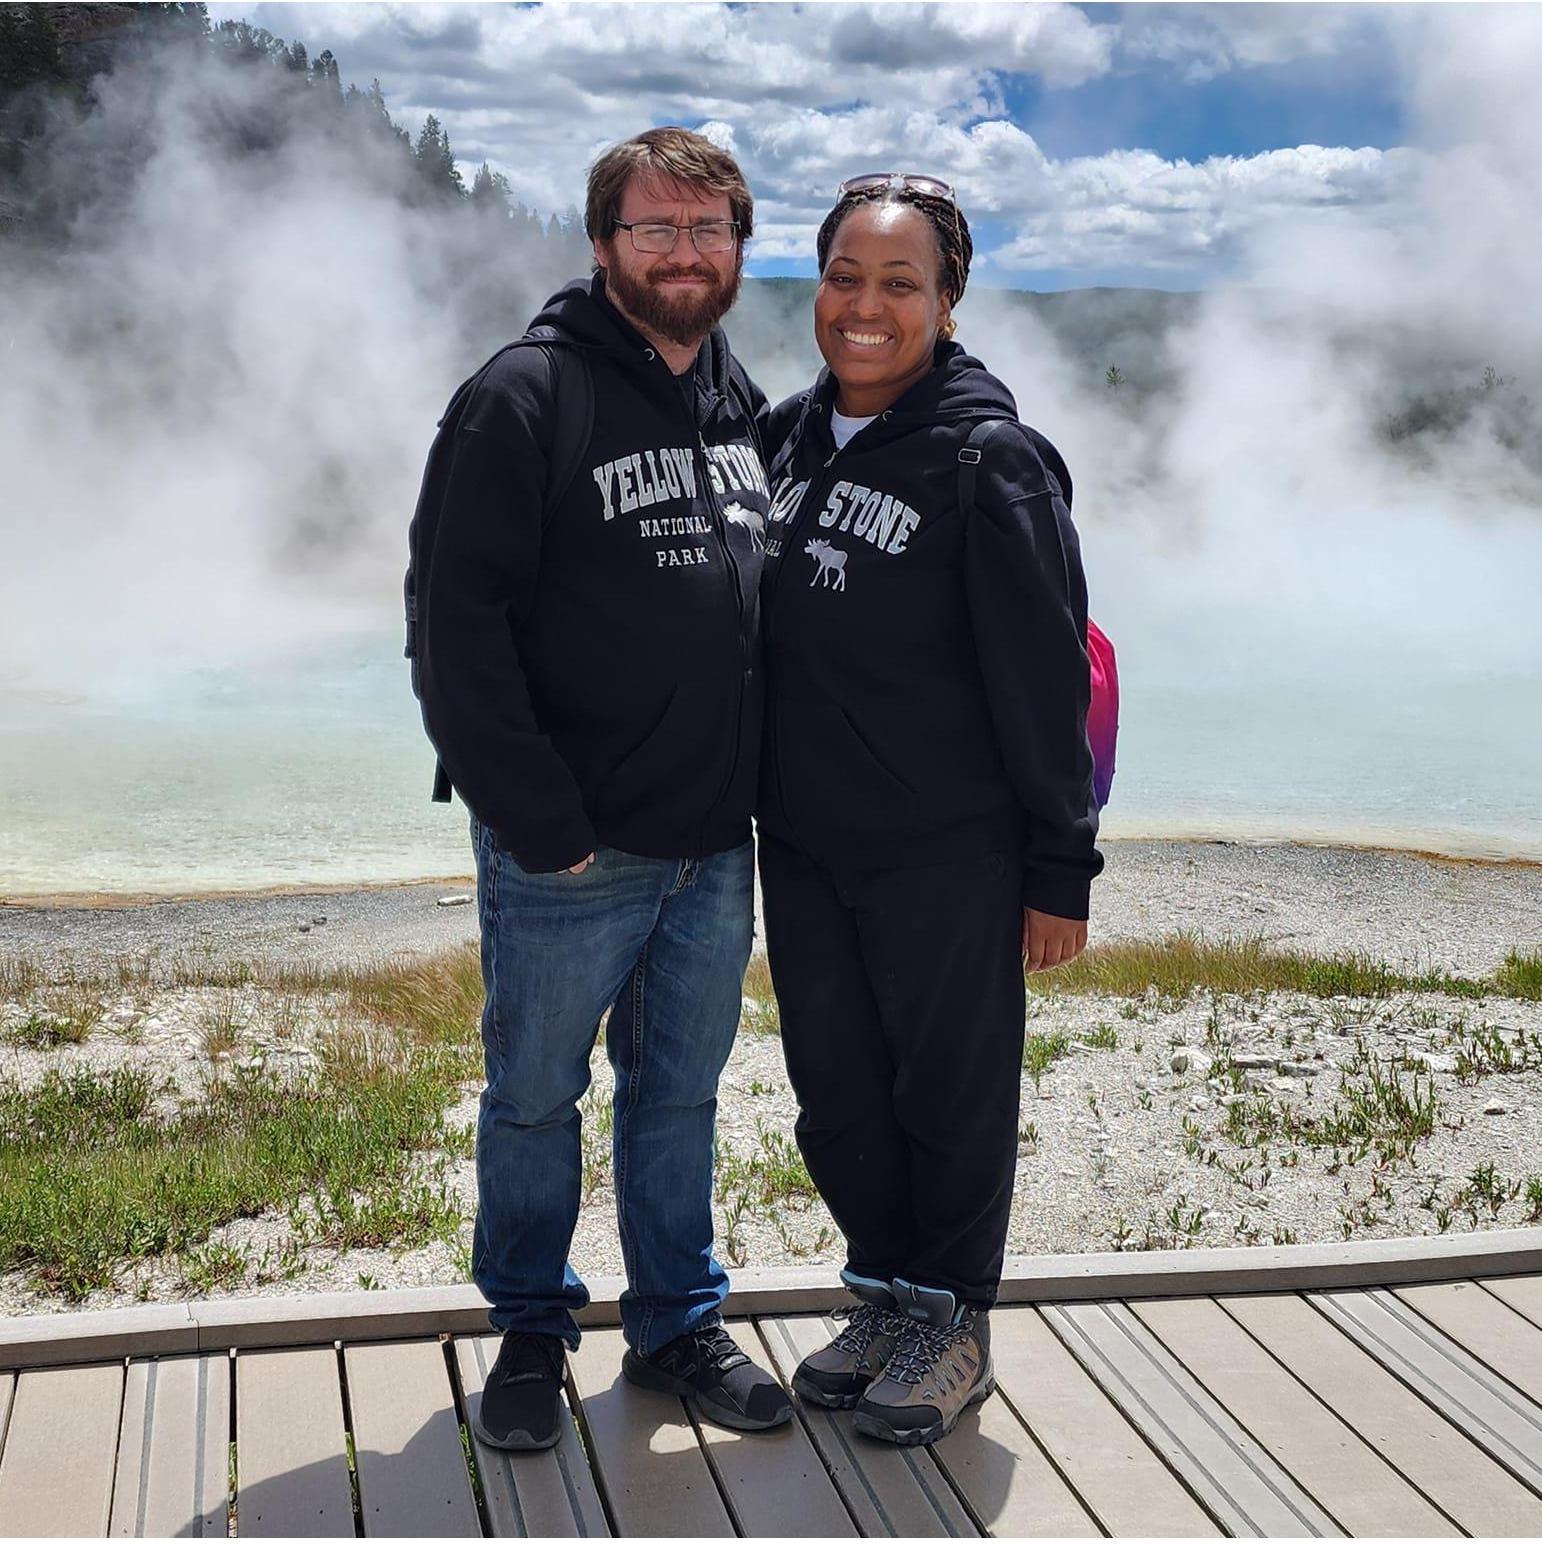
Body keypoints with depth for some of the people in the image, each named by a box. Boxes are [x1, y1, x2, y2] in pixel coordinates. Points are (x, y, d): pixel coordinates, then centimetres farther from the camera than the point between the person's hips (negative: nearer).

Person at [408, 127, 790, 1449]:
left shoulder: (748, 411, 11)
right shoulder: (529, 396, -9)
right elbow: (458, 621, -14)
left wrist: (763, 788, 10)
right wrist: (538, 821, -17)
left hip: (715, 847, 5)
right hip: (566, 856, -5)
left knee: (681, 1094, 16)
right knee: (536, 1096, 10)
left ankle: (679, 1322, 32)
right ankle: (530, 1333, 29)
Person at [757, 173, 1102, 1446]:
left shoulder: (991, 459, -13)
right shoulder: (786, 439, 6)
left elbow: (1046, 682, -12)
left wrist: (1060, 869, -12)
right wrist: (748, 803, 16)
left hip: (948, 856, -6)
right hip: (802, 847, 6)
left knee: (951, 1092, 8)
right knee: (833, 1088, 15)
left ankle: (953, 1321, 27)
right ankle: (884, 1293, 35)